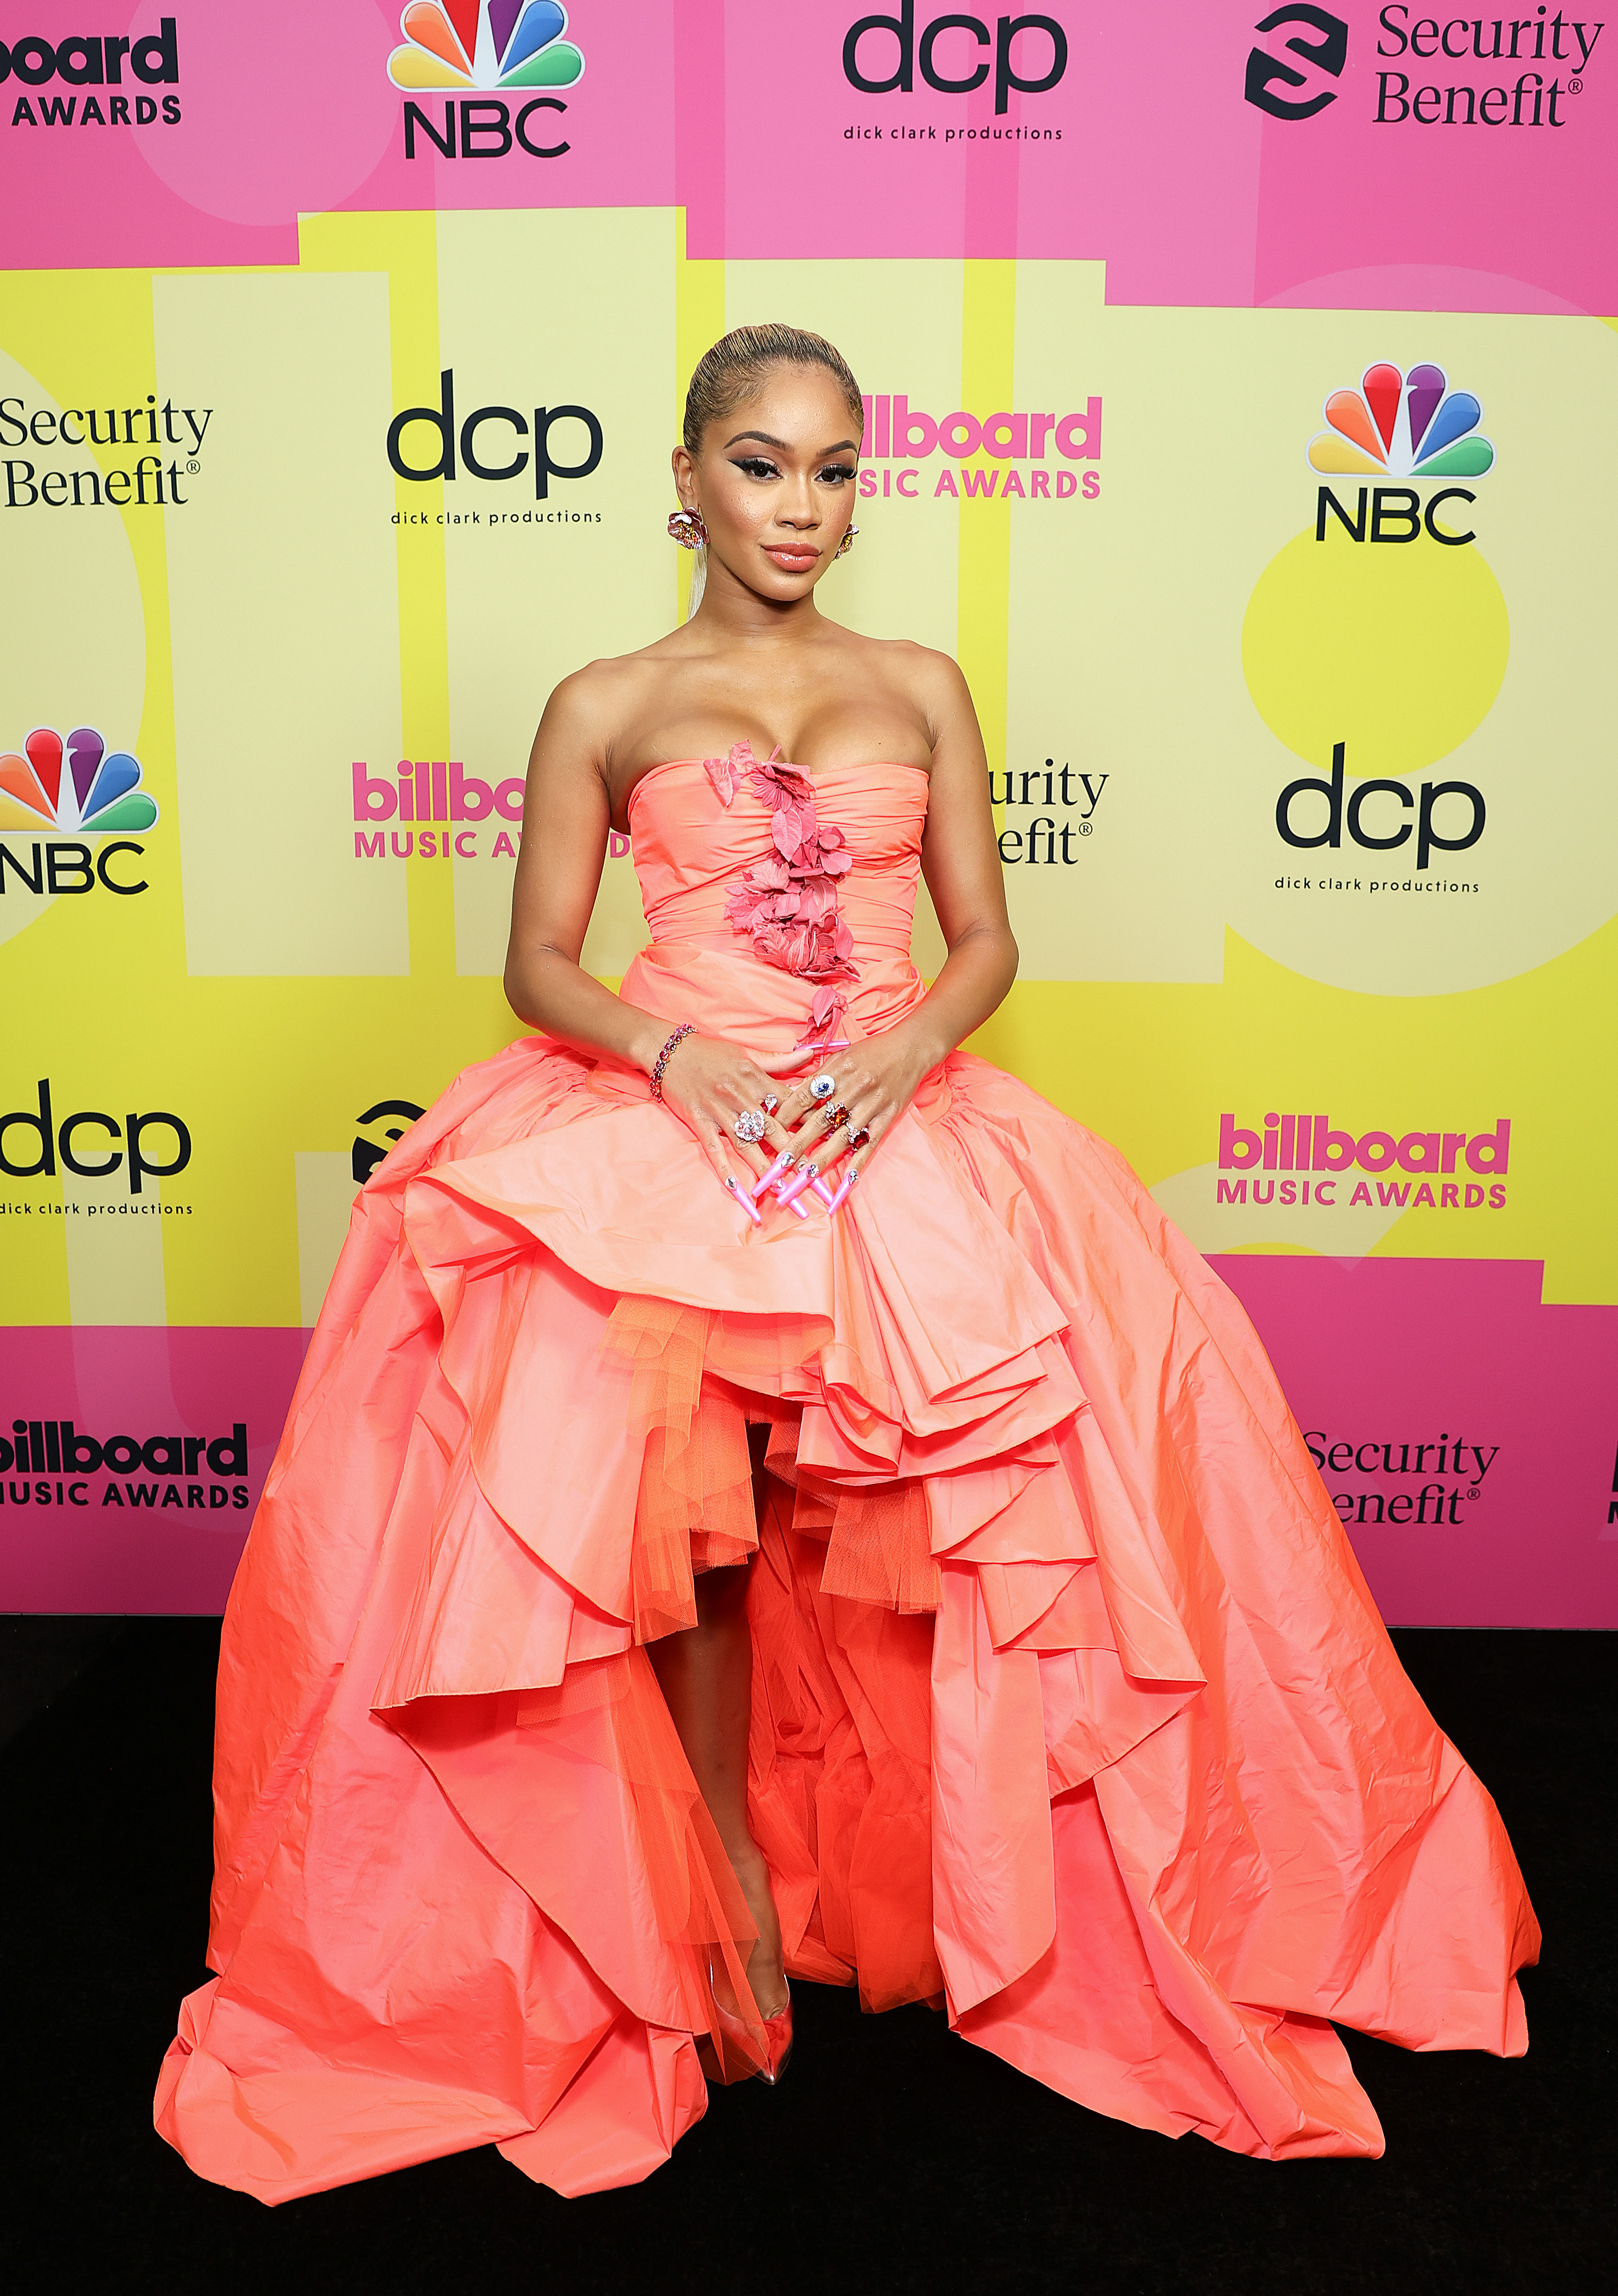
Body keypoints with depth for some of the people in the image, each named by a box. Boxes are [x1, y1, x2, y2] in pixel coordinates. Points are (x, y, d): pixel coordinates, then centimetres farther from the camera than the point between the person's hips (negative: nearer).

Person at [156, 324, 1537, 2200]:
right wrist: (675, 1053, -12)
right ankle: (720, 1856, 0)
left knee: (1111, 1367, -19)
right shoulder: (607, 707, 9)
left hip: (897, 1118, 2)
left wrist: (902, 1054, -9)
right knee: (682, 1477, -26)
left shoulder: (922, 689, 14)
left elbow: (986, 939, 11)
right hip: (666, 1124, -2)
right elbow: (539, 964, 6)